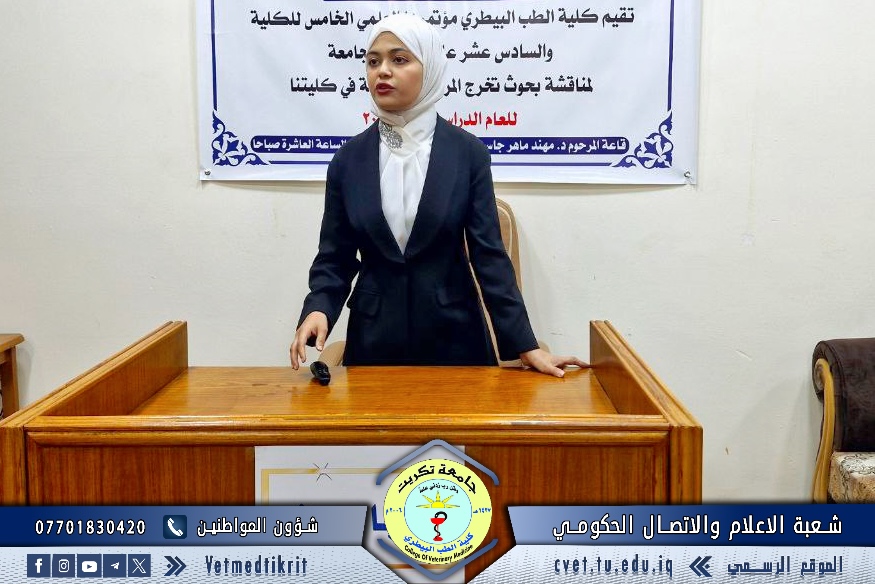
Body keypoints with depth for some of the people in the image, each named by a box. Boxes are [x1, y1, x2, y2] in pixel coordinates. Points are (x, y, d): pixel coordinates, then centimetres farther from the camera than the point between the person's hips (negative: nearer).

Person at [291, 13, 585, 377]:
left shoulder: (467, 152, -5)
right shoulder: (349, 159, 0)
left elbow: (488, 253, -5)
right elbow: (335, 257, 2)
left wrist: (525, 346, -10)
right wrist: (318, 309, -18)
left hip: (453, 335, -1)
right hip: (374, 337, 2)